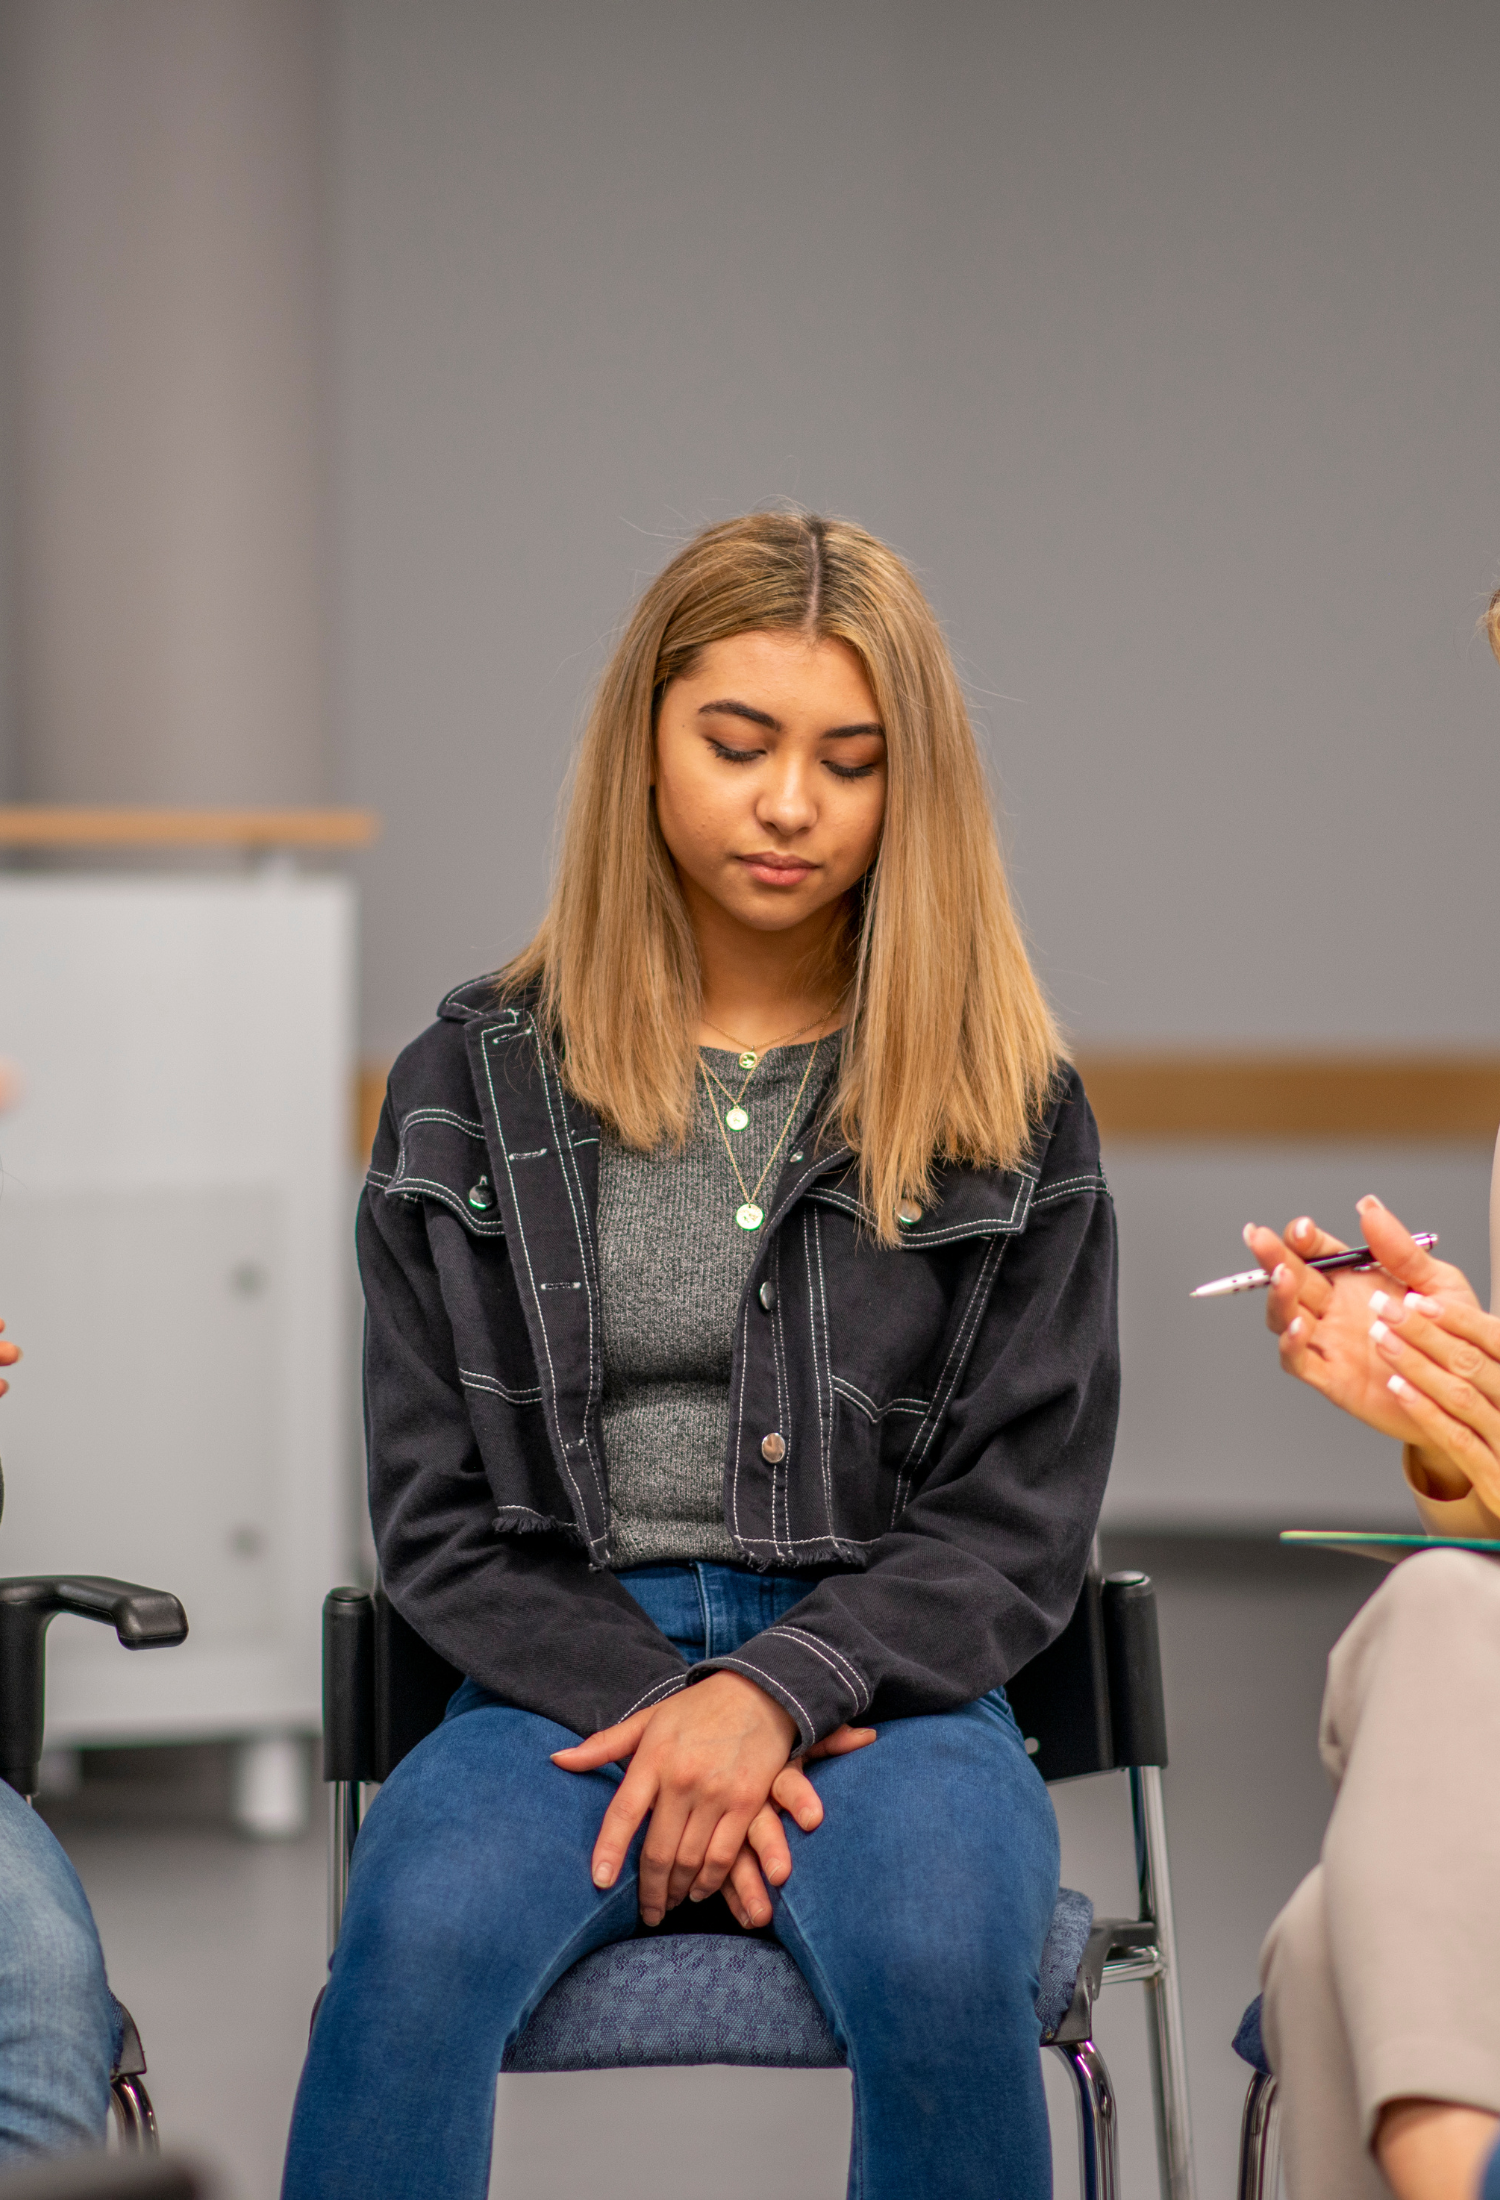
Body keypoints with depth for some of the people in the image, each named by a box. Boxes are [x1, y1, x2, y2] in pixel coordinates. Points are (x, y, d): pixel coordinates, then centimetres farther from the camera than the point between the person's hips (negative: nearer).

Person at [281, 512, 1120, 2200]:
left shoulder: (1005, 1103, 8)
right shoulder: (473, 1086, 9)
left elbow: (1022, 1522, 3)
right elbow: (436, 1513, 7)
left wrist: (767, 1694, -14)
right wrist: (656, 1708, -11)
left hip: (883, 1683, 0)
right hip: (567, 1679, 0)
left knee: (942, 1958, -34)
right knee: (416, 1940, -33)